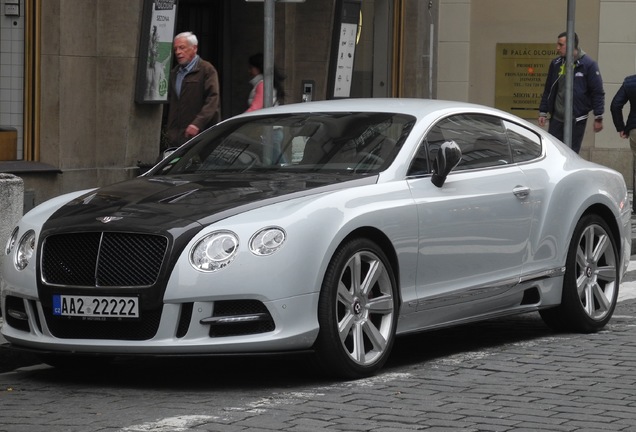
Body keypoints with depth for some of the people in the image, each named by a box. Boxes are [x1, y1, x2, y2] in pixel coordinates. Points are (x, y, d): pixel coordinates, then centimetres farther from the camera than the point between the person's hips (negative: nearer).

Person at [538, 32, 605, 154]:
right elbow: (548, 90, 15)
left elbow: (598, 92, -8)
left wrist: (598, 118, -10)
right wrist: (543, 112, 11)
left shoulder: (588, 64, -8)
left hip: (577, 119, -5)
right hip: (556, 118, 5)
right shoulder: (556, 64, 6)